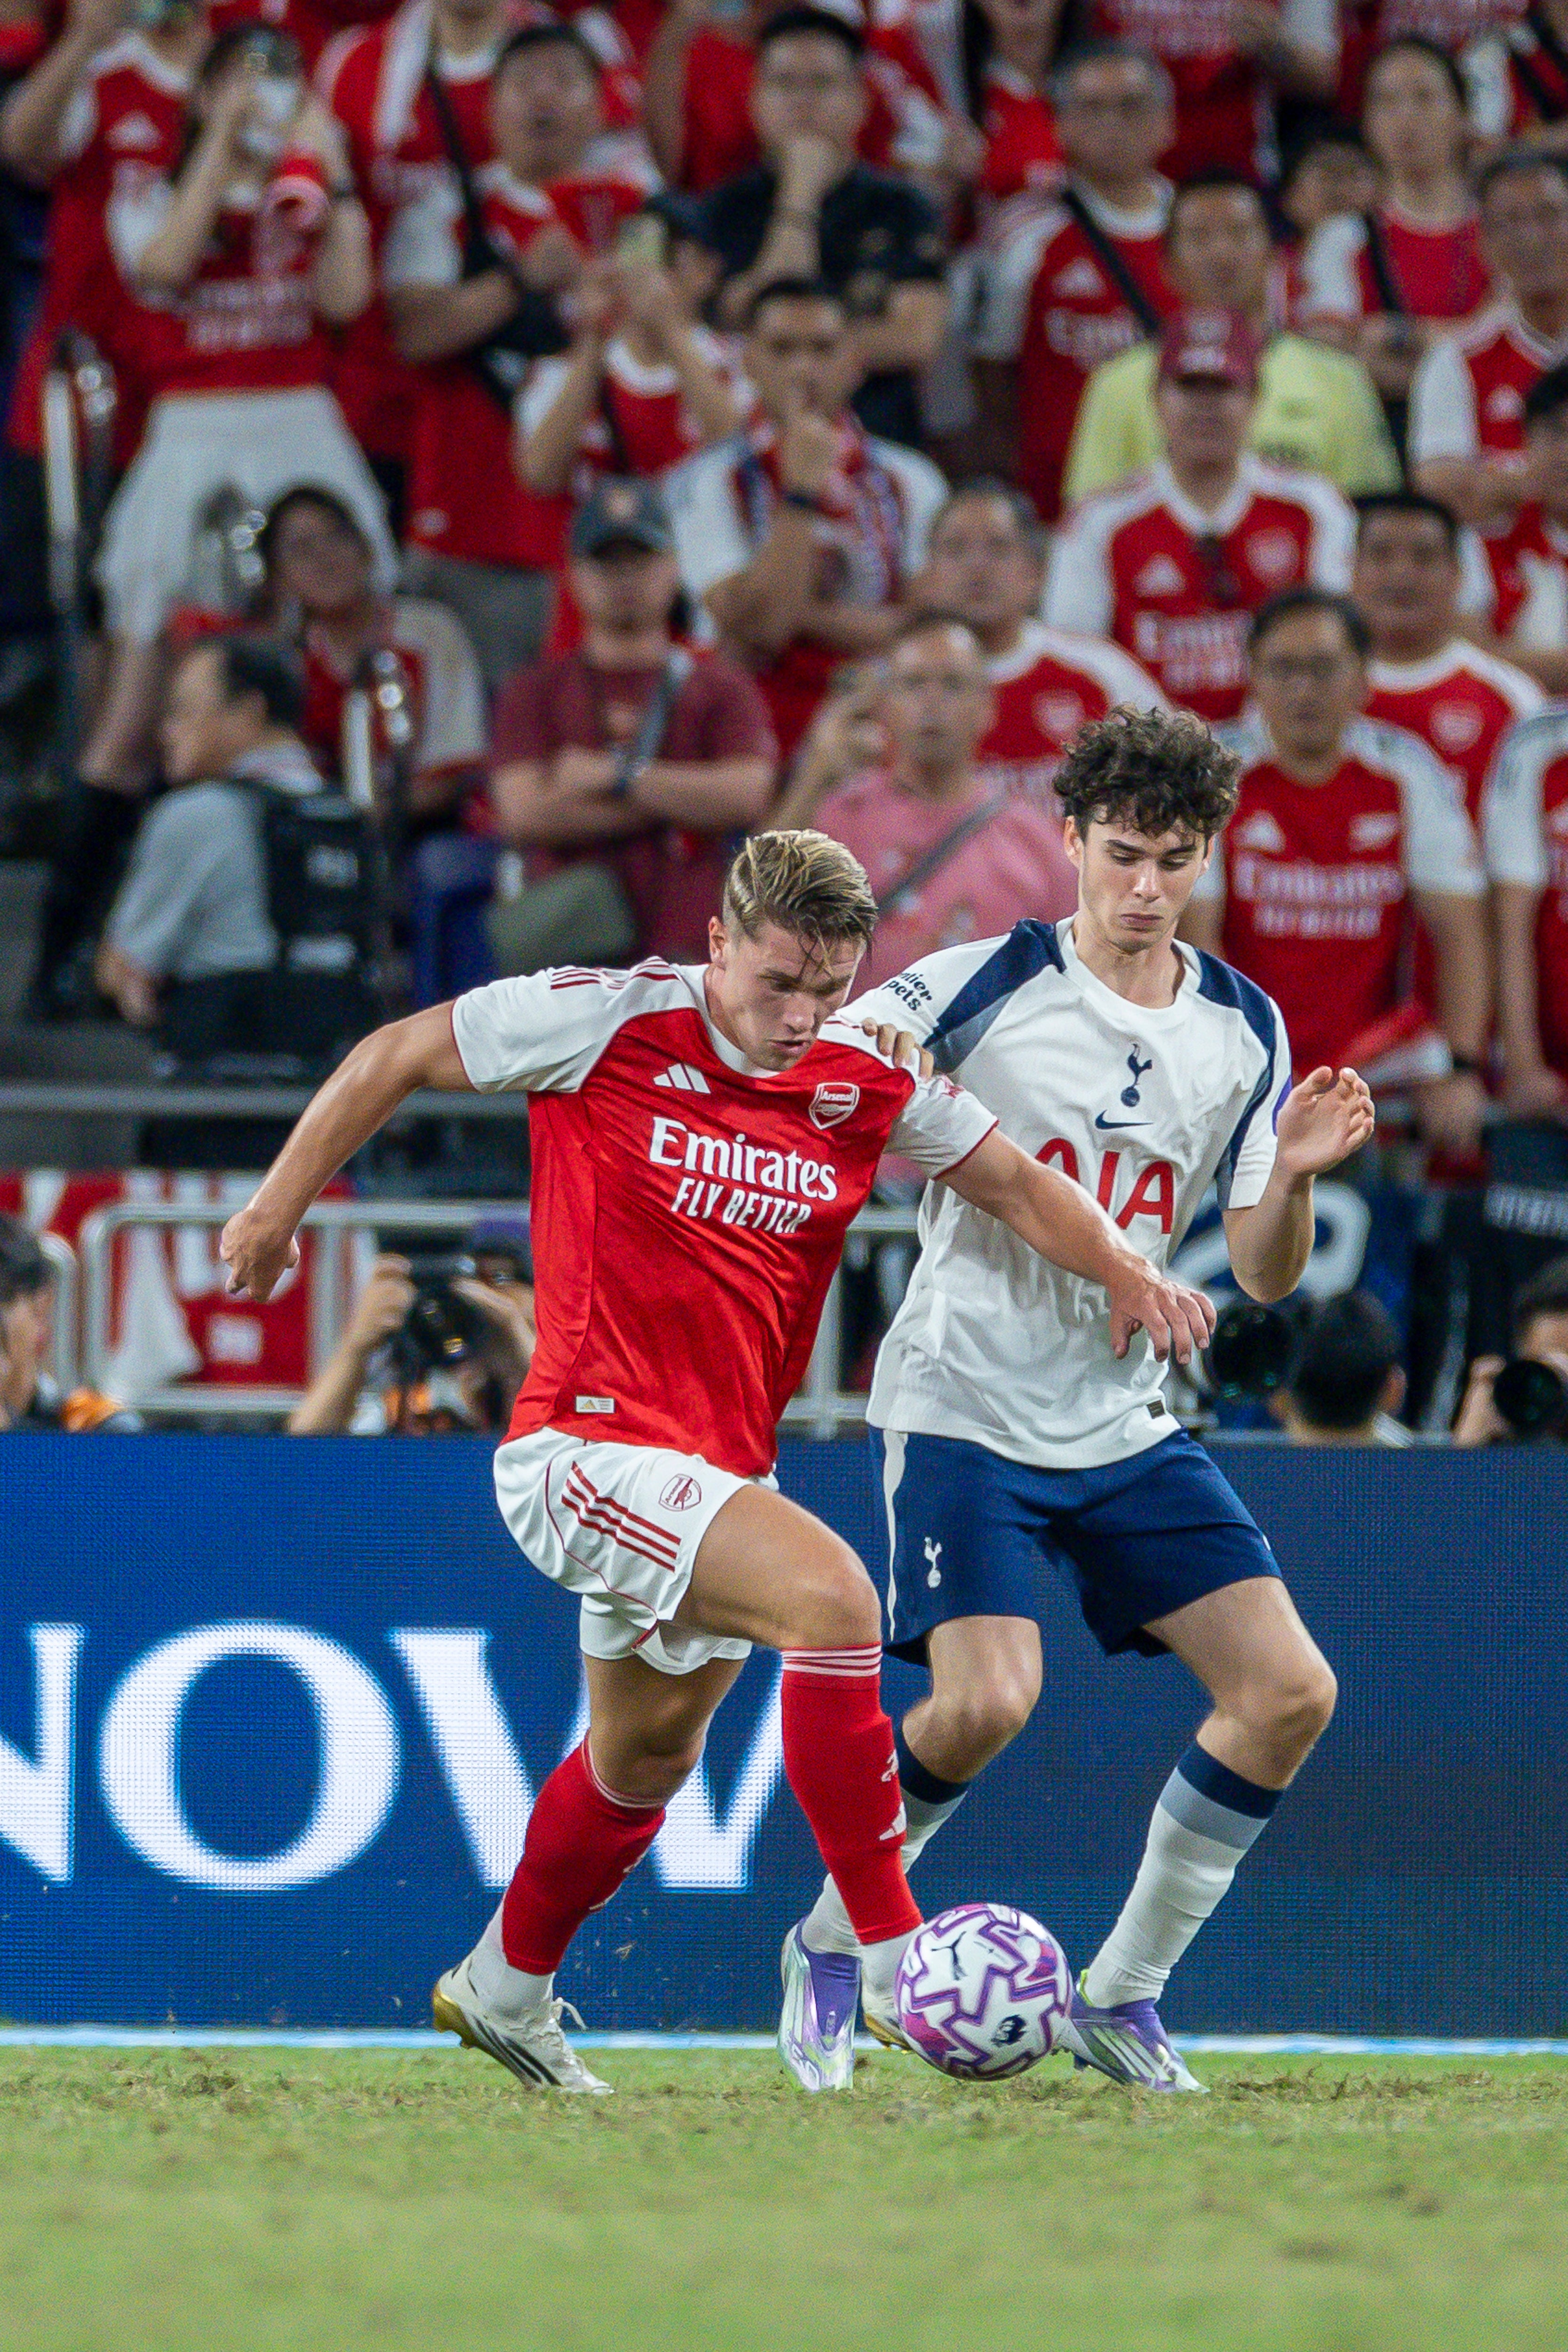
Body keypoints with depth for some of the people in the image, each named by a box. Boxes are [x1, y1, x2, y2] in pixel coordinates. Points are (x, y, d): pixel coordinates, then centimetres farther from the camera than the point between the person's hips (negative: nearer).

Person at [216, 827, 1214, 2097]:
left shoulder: (867, 1079, 0)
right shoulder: (607, 1021, -13)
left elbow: (1016, 1182, 9)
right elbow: (395, 1056, -2)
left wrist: (1123, 1268, -10)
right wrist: (280, 1206, 2)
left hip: (720, 1466, 7)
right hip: (588, 1446, -7)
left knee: (648, 1754, 23)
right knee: (830, 1594, -27)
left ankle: (505, 1991, 46)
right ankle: (889, 1948, -25)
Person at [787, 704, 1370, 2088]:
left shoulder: (1243, 1031, 5)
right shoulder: (982, 987, -9)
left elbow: (1266, 1277, 7)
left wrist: (1294, 1178, -14)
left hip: (1123, 1427, 5)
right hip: (965, 1411, -5)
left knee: (1288, 1691, -6)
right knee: (988, 1699, -23)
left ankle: (1124, 1996, 8)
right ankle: (834, 1940, 5)